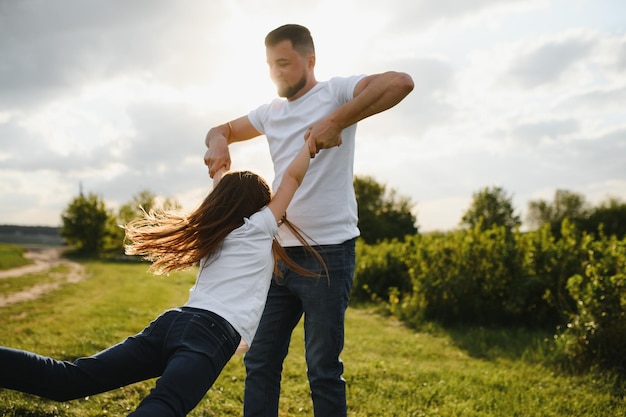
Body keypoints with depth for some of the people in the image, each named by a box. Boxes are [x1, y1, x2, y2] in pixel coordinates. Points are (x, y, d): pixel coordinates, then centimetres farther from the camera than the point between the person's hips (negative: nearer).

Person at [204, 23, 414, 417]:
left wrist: (336, 121, -28)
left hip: (327, 251, -7)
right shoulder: (271, 111, 16)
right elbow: (221, 130, 27)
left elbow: (401, 82, -20)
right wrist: (218, 143, 3)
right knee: (260, 362, 11)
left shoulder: (336, 92, -4)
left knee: (323, 368, 1)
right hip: (279, 252, 7)